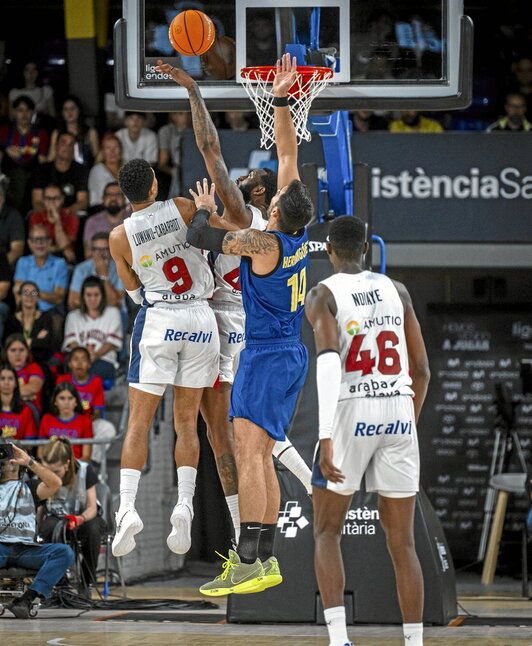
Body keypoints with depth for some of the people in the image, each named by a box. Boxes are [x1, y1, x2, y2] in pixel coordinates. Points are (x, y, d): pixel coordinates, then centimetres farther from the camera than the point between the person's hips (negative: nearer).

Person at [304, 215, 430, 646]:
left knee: (327, 533, 10)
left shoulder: (323, 295, -3)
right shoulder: (396, 291, 11)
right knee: (402, 543, 9)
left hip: (351, 417, -3)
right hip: (399, 417, 3)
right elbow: (422, 370, 12)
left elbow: (329, 361, -19)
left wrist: (326, 438, -24)